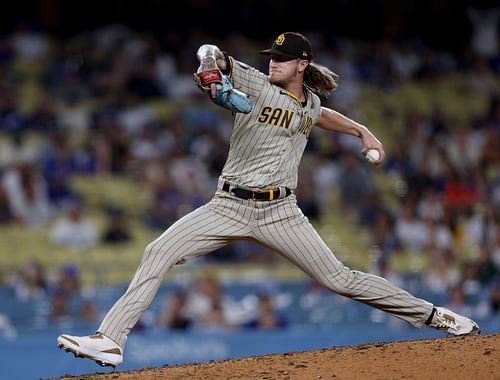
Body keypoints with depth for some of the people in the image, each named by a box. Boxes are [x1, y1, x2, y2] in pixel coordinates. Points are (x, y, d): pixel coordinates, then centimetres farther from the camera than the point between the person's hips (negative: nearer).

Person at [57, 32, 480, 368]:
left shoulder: (310, 101, 7)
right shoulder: (256, 83, -5)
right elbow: (218, 59, -24)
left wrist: (362, 131, 28)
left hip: (279, 212, 1)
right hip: (228, 207, -1)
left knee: (339, 278, -1)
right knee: (157, 254, -17)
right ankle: (111, 340, -18)